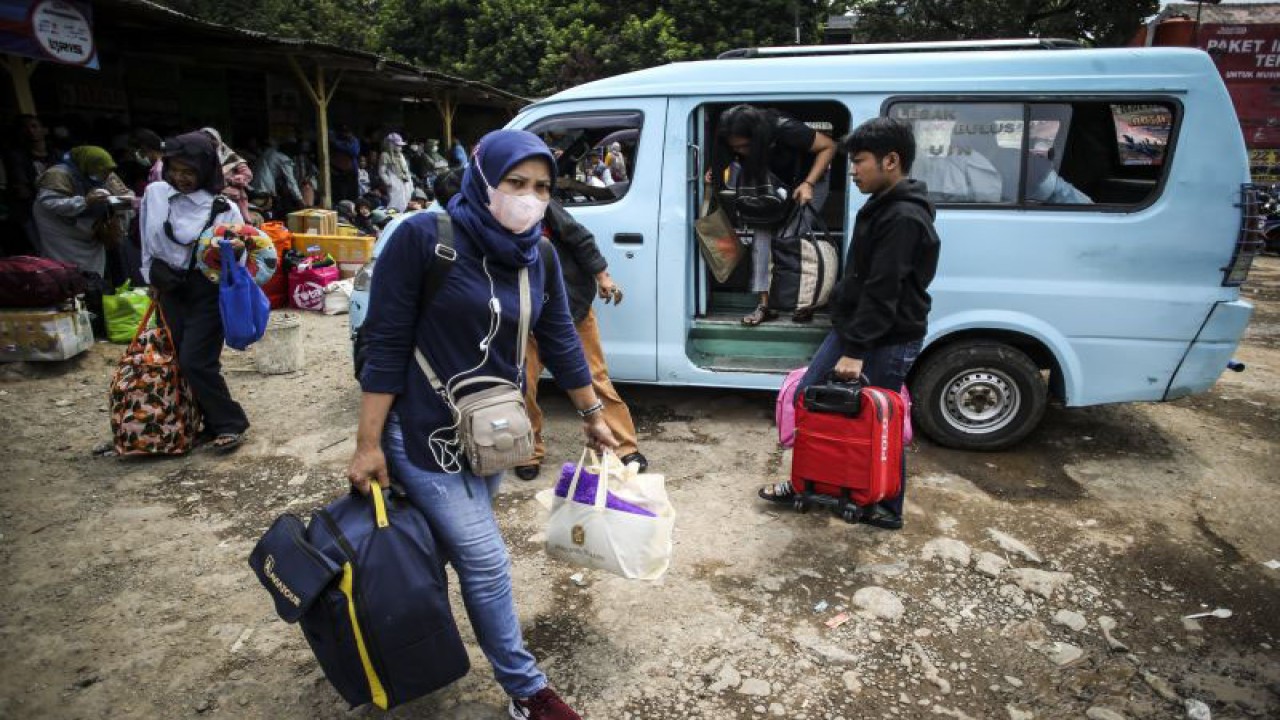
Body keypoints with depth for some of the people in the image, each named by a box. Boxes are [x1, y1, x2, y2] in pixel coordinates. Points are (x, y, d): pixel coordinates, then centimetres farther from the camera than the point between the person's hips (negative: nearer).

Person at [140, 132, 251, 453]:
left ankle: (230, 423, 6)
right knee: (185, 361, 8)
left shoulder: (223, 210, -13)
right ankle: (214, 423, 21)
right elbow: (147, 245, 14)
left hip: (207, 293, -5)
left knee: (196, 361, -10)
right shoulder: (154, 194, 1)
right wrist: (154, 277, 15)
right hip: (170, 291, 5)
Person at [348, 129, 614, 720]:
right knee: (486, 562, -4)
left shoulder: (537, 257, -1)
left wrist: (592, 415, 14)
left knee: (442, 548, 19)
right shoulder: (422, 238, -18)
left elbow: (561, 342, 8)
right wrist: (368, 444, -14)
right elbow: (386, 344, -16)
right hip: (424, 432, -5)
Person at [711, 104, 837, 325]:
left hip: (810, 181, -5)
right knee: (763, 229, -15)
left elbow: (828, 146, -22)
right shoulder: (739, 142, -20)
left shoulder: (785, 130, -34)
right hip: (778, 183, 5)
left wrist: (808, 184, -30)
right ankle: (765, 304, -15)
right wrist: (715, 174, -22)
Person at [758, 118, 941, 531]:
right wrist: (849, 339, 19)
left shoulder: (904, 217, -20)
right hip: (855, 327, 10)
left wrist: (856, 350, -25)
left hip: (888, 342, -10)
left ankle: (887, 510, 23)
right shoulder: (883, 206, 11)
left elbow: (883, 291, -24)